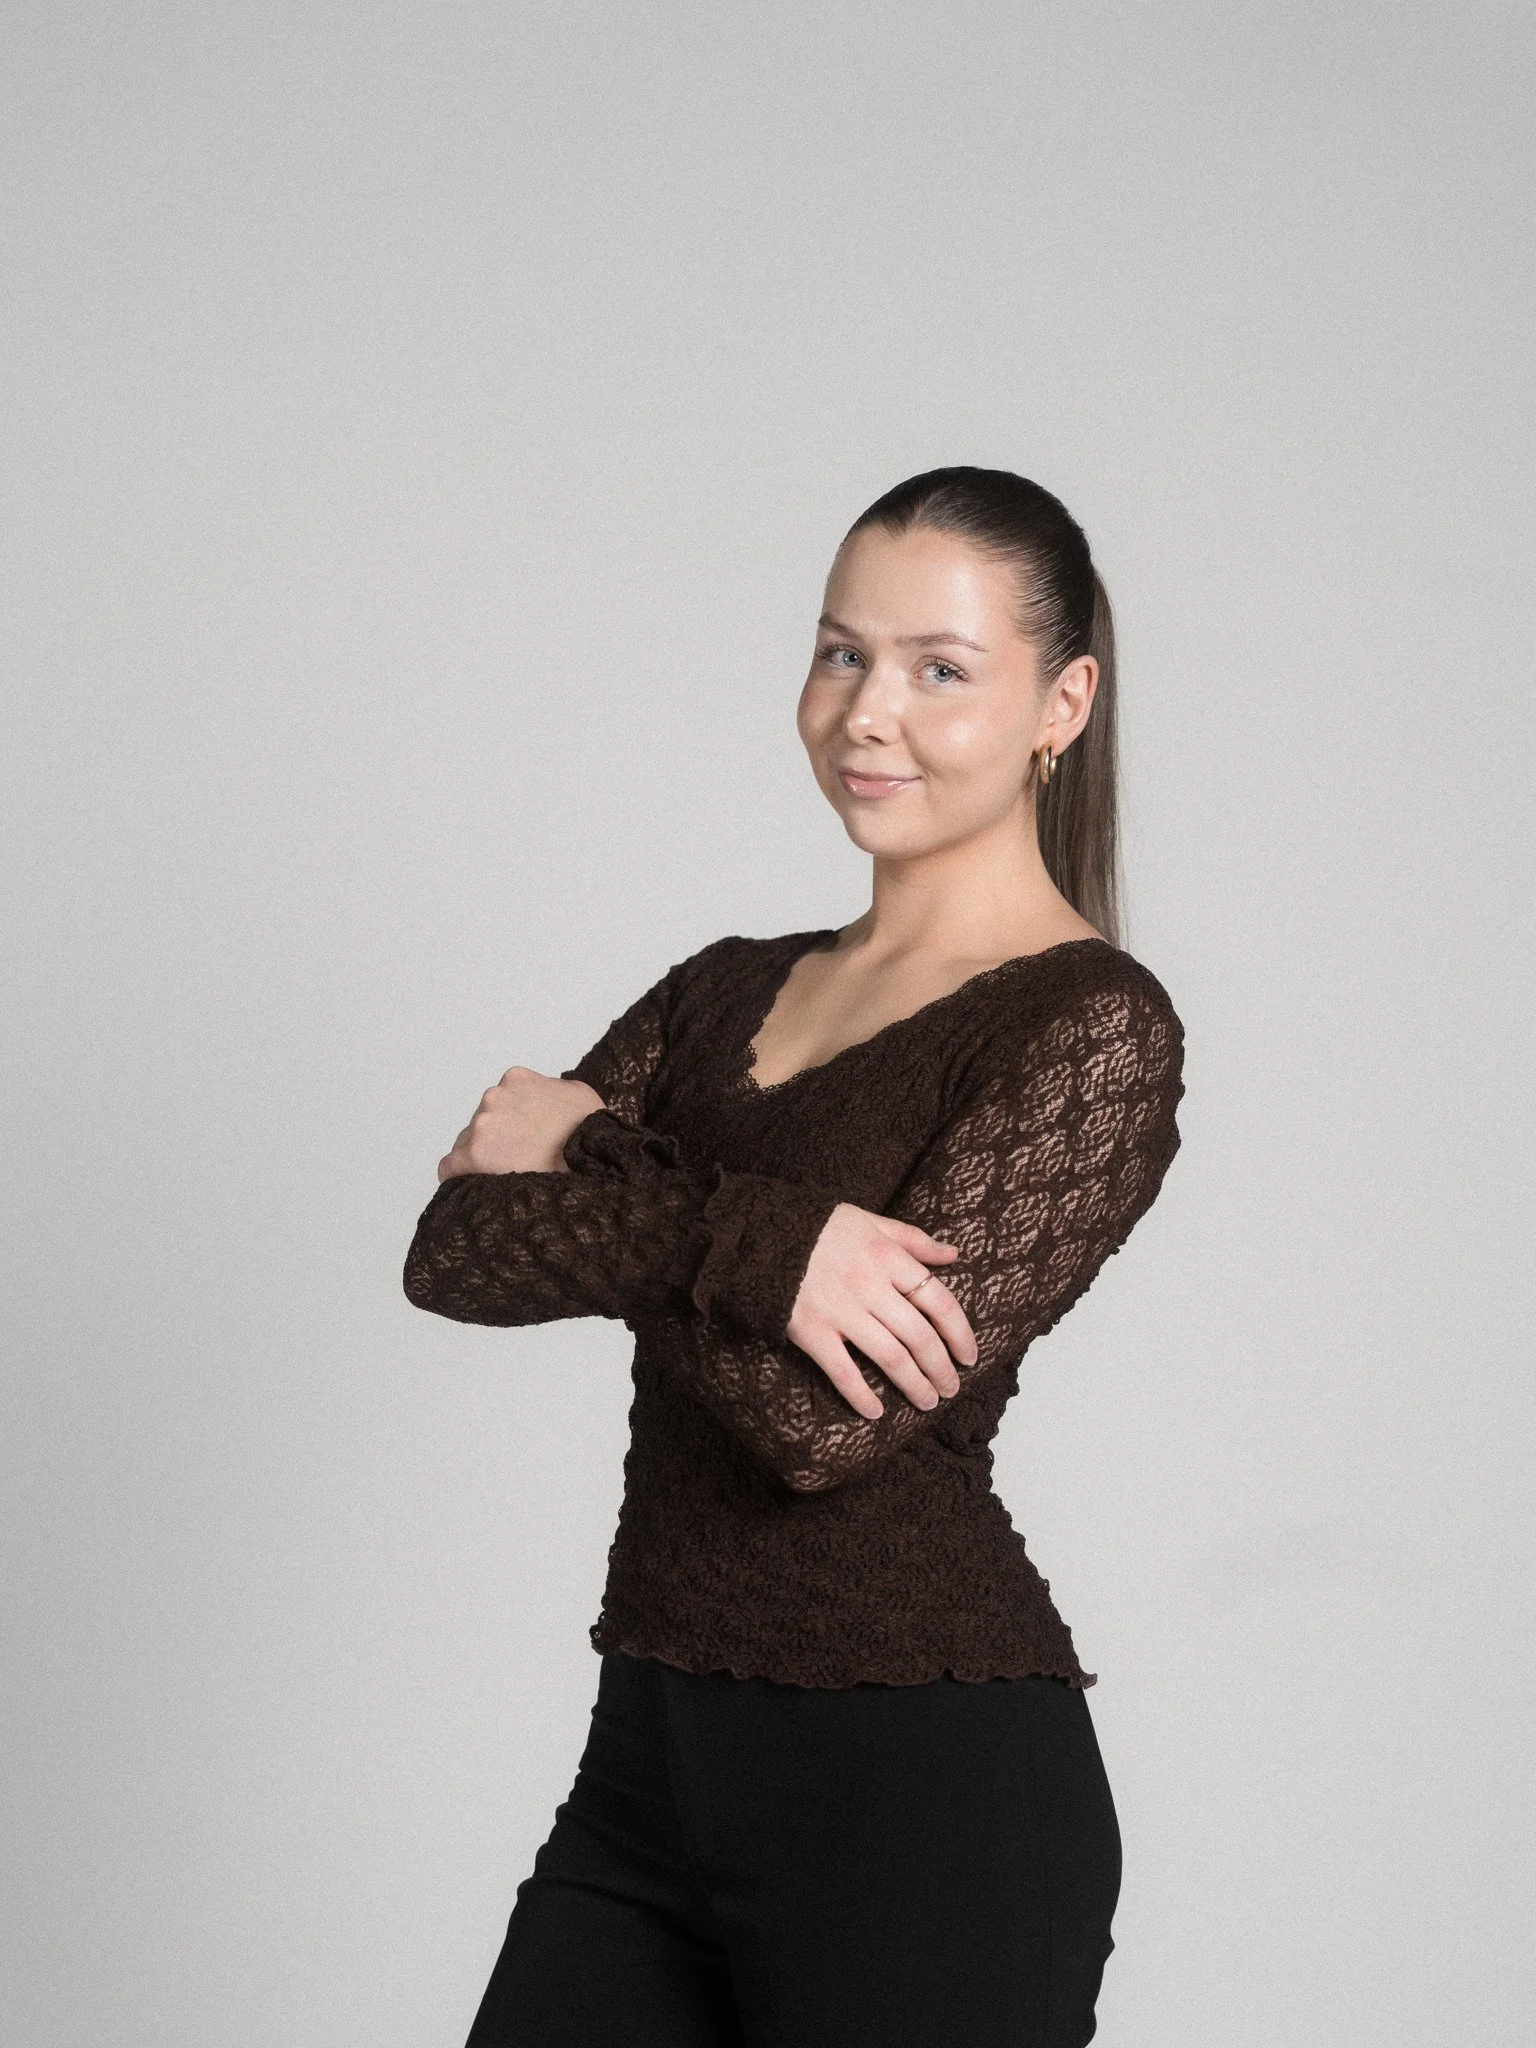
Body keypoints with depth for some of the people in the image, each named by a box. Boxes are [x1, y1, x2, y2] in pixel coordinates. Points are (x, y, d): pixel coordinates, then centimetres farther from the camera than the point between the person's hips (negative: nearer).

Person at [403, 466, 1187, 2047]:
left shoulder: (1094, 1027, -10)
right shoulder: (727, 994, 11)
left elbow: (827, 1412, -20)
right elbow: (451, 1251, -3)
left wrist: (585, 1163, -7)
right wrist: (746, 1242, -19)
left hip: (926, 1792, -6)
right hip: (650, 1755, 6)